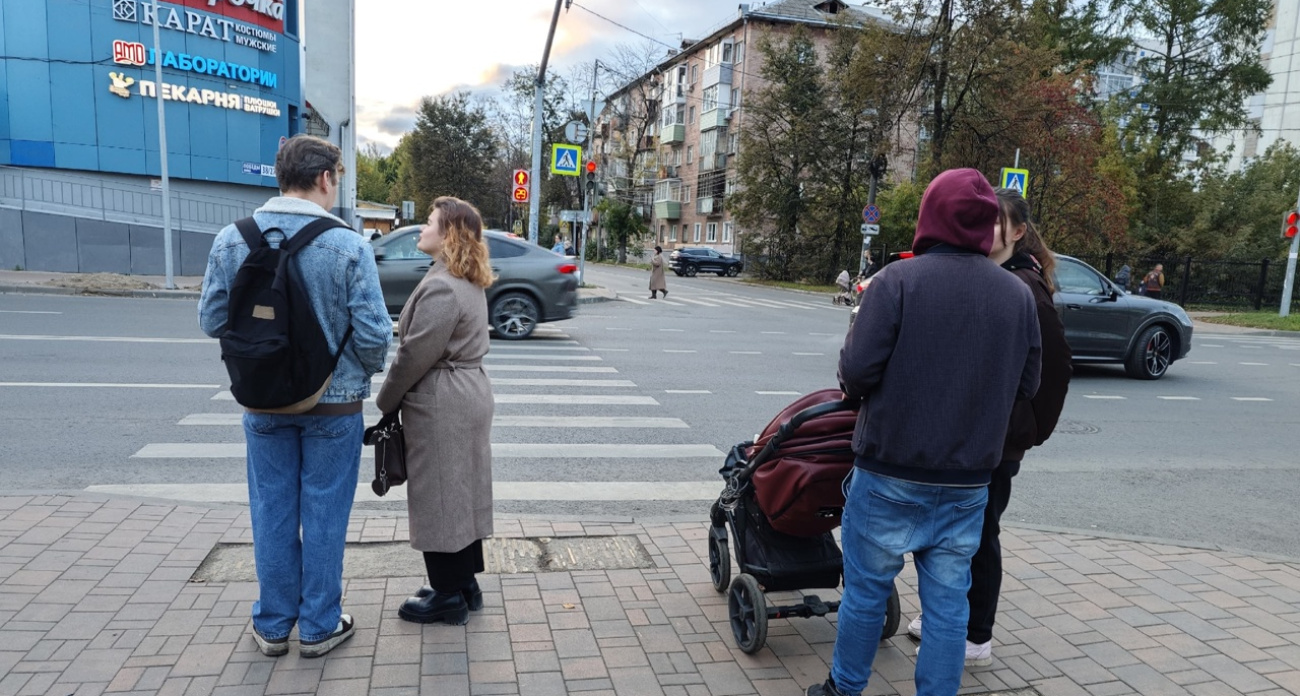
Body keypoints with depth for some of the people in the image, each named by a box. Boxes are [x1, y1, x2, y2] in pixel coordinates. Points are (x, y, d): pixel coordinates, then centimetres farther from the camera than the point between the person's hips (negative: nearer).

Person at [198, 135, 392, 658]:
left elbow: (212, 320, 0)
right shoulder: (350, 246, -17)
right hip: (333, 402, -3)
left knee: (272, 512, 16)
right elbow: (374, 334, -17)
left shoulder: (231, 240, -6)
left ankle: (273, 625, 29)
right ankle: (318, 626, 24)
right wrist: (366, 370, 5)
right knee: (323, 514, 10)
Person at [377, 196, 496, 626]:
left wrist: (386, 401, -5)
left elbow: (415, 355, -20)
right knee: (462, 494, 16)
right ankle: (465, 584, 27)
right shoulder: (470, 283, 12)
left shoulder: (442, 287, -20)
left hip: (441, 406, -10)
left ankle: (448, 597, 13)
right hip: (468, 394, 10)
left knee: (439, 498, 1)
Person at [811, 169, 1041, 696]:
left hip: (891, 474, -3)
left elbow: (858, 370, -18)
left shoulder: (897, 280, -14)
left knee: (865, 591, 13)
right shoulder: (1018, 294, 1)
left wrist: (854, 388, 4)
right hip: (969, 480, 4)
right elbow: (1026, 386, 5)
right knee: (948, 603, 14)